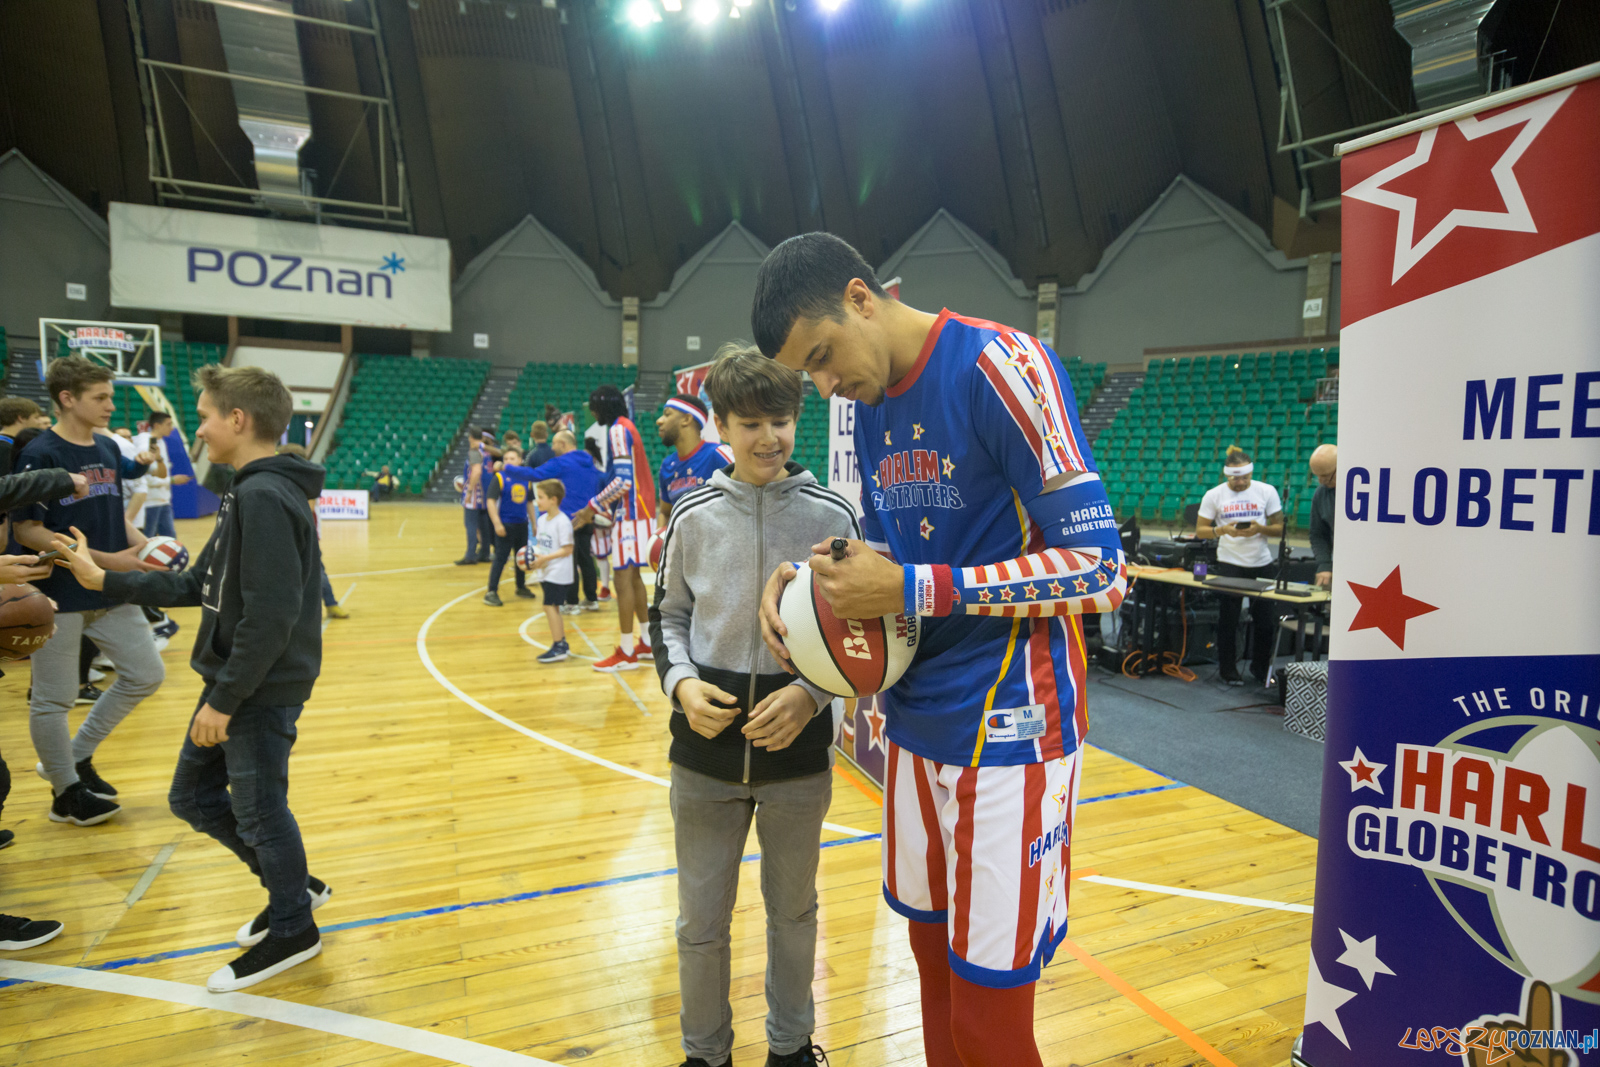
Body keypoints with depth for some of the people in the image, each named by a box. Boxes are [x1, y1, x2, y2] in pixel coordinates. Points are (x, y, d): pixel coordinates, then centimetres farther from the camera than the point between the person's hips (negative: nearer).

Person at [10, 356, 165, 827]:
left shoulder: (109, 448, 7)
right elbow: (26, 530, -16)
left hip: (112, 593, 7)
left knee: (146, 674, 10)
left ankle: (76, 756, 28)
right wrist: (106, 559, -21)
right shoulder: (40, 455, -13)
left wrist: (142, 544, -1)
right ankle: (67, 792, 23)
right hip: (60, 596, -7)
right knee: (52, 699, 7)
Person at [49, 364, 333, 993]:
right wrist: (106, 581, 17)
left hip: (262, 689, -10)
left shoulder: (265, 497, -22)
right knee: (193, 797, 19)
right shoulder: (247, 493, 11)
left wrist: (225, 699, -21)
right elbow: (200, 586, 17)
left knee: (258, 810, 5)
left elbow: (271, 615, -26)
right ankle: (293, 884, 33)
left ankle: (292, 929, 25)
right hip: (233, 681, 10)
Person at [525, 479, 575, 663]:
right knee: (553, 607, 13)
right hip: (546, 572, 8)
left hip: (558, 572, -8)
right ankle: (562, 644, 23)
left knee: (550, 606, -9)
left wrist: (545, 558, -23)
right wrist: (532, 553, -4)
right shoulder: (541, 520, 9)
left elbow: (567, 549, -18)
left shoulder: (562, 522, -16)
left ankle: (558, 647, -2)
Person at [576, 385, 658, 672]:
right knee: (633, 577, 15)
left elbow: (623, 479, -21)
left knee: (624, 578, -7)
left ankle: (626, 653, -4)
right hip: (640, 511, 10)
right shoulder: (627, 427, 17)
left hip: (630, 514, -10)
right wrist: (601, 506, 18)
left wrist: (594, 506, -15)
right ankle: (648, 642, 22)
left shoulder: (618, 430, -13)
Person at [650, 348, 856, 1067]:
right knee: (701, 920, 13)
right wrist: (681, 682, -10)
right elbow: (668, 615, 9)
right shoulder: (694, 515, -1)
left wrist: (812, 693, -15)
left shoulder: (831, 514, -5)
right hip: (705, 750, 1)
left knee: (793, 909, 18)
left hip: (798, 749, 0)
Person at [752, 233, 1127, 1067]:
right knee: (932, 952, 18)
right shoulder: (869, 408, 10)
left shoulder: (1000, 365, -14)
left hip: (1005, 728, -7)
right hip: (914, 718, 7)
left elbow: (1100, 568, -17)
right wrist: (808, 579, -1)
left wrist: (915, 591, -19)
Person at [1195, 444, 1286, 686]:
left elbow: (1279, 528, 2)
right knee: (1228, 619, 4)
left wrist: (1260, 529, -19)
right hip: (1229, 563, -1)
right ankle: (1227, 669, 18)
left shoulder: (1267, 491, 1)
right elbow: (1200, 531, 0)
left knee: (1267, 620, 5)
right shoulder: (1214, 495, -1)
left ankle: (1261, 668, 24)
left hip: (1263, 564, 1)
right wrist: (1223, 530, -19)